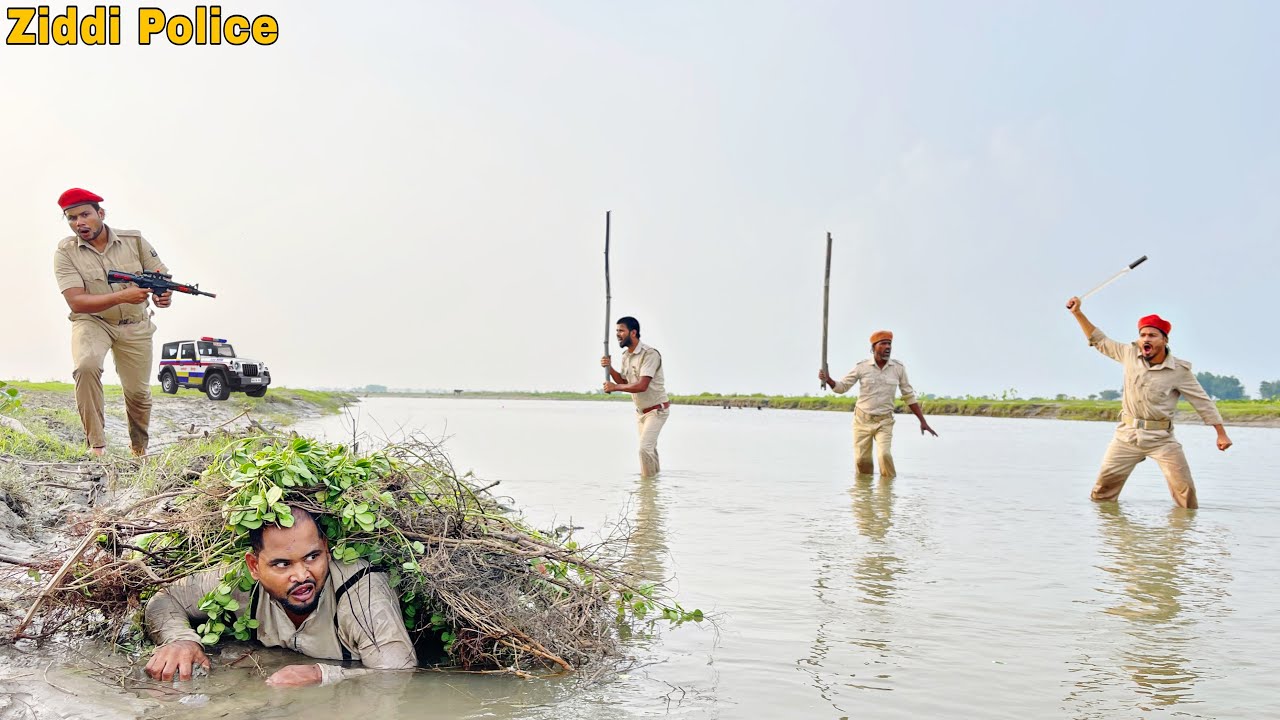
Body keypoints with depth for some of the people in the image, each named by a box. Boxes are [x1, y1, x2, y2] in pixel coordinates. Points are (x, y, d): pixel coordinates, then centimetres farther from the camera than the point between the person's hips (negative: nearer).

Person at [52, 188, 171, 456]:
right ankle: (96, 446, -23)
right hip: (92, 321, -2)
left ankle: (139, 449, 32)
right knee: (87, 366, -32)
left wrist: (163, 295, -26)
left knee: (139, 392, 4)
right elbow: (76, 302, -19)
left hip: (135, 326, 2)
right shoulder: (65, 252, -11)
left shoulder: (134, 240, -5)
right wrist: (122, 297, -34)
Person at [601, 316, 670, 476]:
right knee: (650, 448, 19)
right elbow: (624, 382, 7)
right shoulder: (625, 355, 3)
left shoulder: (650, 354, -24)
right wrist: (610, 368, -8)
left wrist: (615, 387, -26)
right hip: (640, 411, 8)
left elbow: (642, 386, -32)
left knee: (645, 448, -18)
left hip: (657, 410, -8)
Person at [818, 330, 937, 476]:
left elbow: (909, 396, 5)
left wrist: (923, 421, 2)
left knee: (885, 454, -21)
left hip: (884, 422, 0)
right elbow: (841, 387, 0)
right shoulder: (862, 367, -5)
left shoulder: (898, 368, -2)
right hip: (862, 420, 0)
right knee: (862, 460, -2)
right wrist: (828, 380, -21)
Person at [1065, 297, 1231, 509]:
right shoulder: (1130, 354, 0)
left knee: (1184, 487, -4)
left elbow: (1203, 402, -2)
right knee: (1105, 482, 2)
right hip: (1127, 435, 2)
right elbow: (1100, 341, 11)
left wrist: (1221, 434, -4)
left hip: (1161, 438, -2)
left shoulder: (1179, 370, -9)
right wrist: (1078, 313, 5)